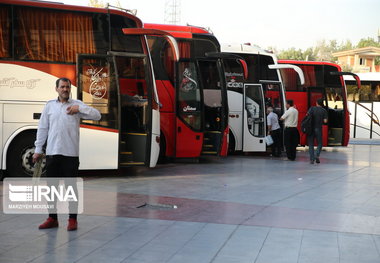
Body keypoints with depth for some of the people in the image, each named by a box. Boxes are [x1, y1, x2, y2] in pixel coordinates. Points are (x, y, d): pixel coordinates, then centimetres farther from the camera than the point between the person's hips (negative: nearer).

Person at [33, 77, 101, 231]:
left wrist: (79, 108, -19)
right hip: (52, 153, 3)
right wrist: (38, 149, 10)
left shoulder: (76, 105, 4)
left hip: (70, 153, -3)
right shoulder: (49, 106, 10)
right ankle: (52, 218, 18)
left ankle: (72, 219, 9)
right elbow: (42, 128, 12)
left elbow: (97, 116, -6)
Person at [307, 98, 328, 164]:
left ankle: (312, 159, 2)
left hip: (311, 128, 0)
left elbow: (307, 115, -14)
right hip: (318, 129, 0)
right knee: (319, 144, 12)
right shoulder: (324, 111, 1)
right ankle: (316, 155, -12)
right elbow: (325, 121, -5)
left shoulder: (312, 108, 0)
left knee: (311, 144, 7)